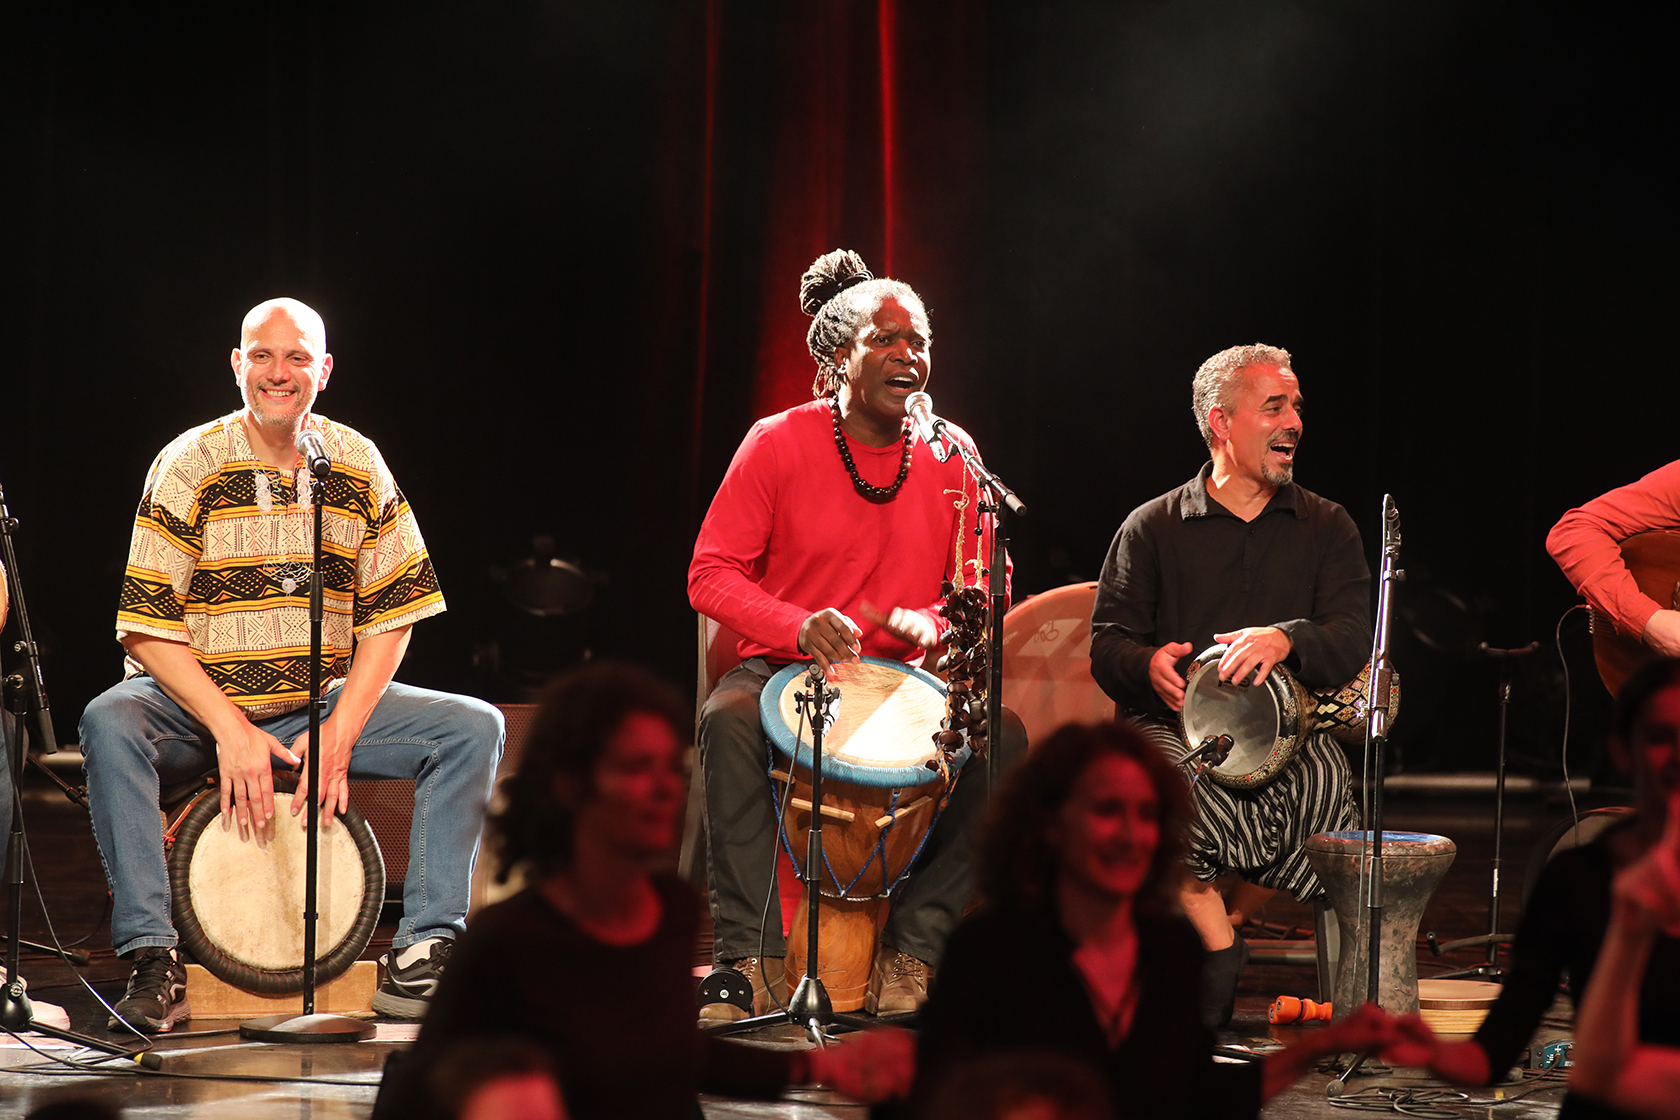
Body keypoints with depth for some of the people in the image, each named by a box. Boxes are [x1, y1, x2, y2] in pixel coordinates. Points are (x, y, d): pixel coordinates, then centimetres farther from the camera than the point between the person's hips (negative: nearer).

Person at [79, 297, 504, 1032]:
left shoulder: (358, 467, 1)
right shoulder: (189, 466, -9)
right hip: (199, 705, -3)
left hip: (327, 703, 3)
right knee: (109, 724, -34)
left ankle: (425, 946, -16)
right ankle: (151, 957, -29)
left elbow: (392, 615, 2)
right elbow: (146, 628, -12)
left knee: (473, 728, -15)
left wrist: (340, 731, -12)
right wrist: (230, 730, -23)